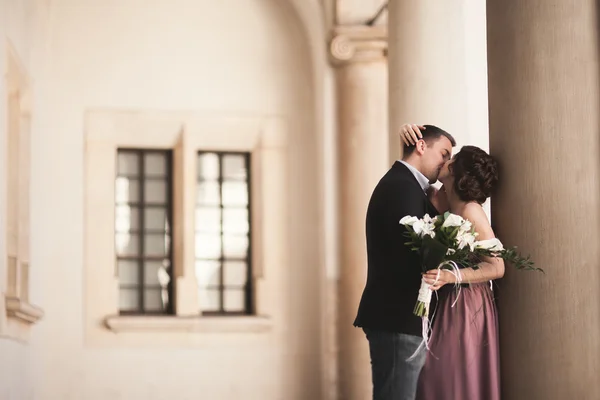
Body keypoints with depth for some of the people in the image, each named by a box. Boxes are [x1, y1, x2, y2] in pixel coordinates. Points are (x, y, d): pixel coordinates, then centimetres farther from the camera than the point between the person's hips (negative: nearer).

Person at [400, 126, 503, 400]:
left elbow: (496, 267, -20)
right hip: (443, 306, 8)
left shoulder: (470, 210, -17)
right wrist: (411, 139, -9)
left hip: (465, 309, -8)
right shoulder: (442, 201, 4)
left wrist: (449, 277, -33)